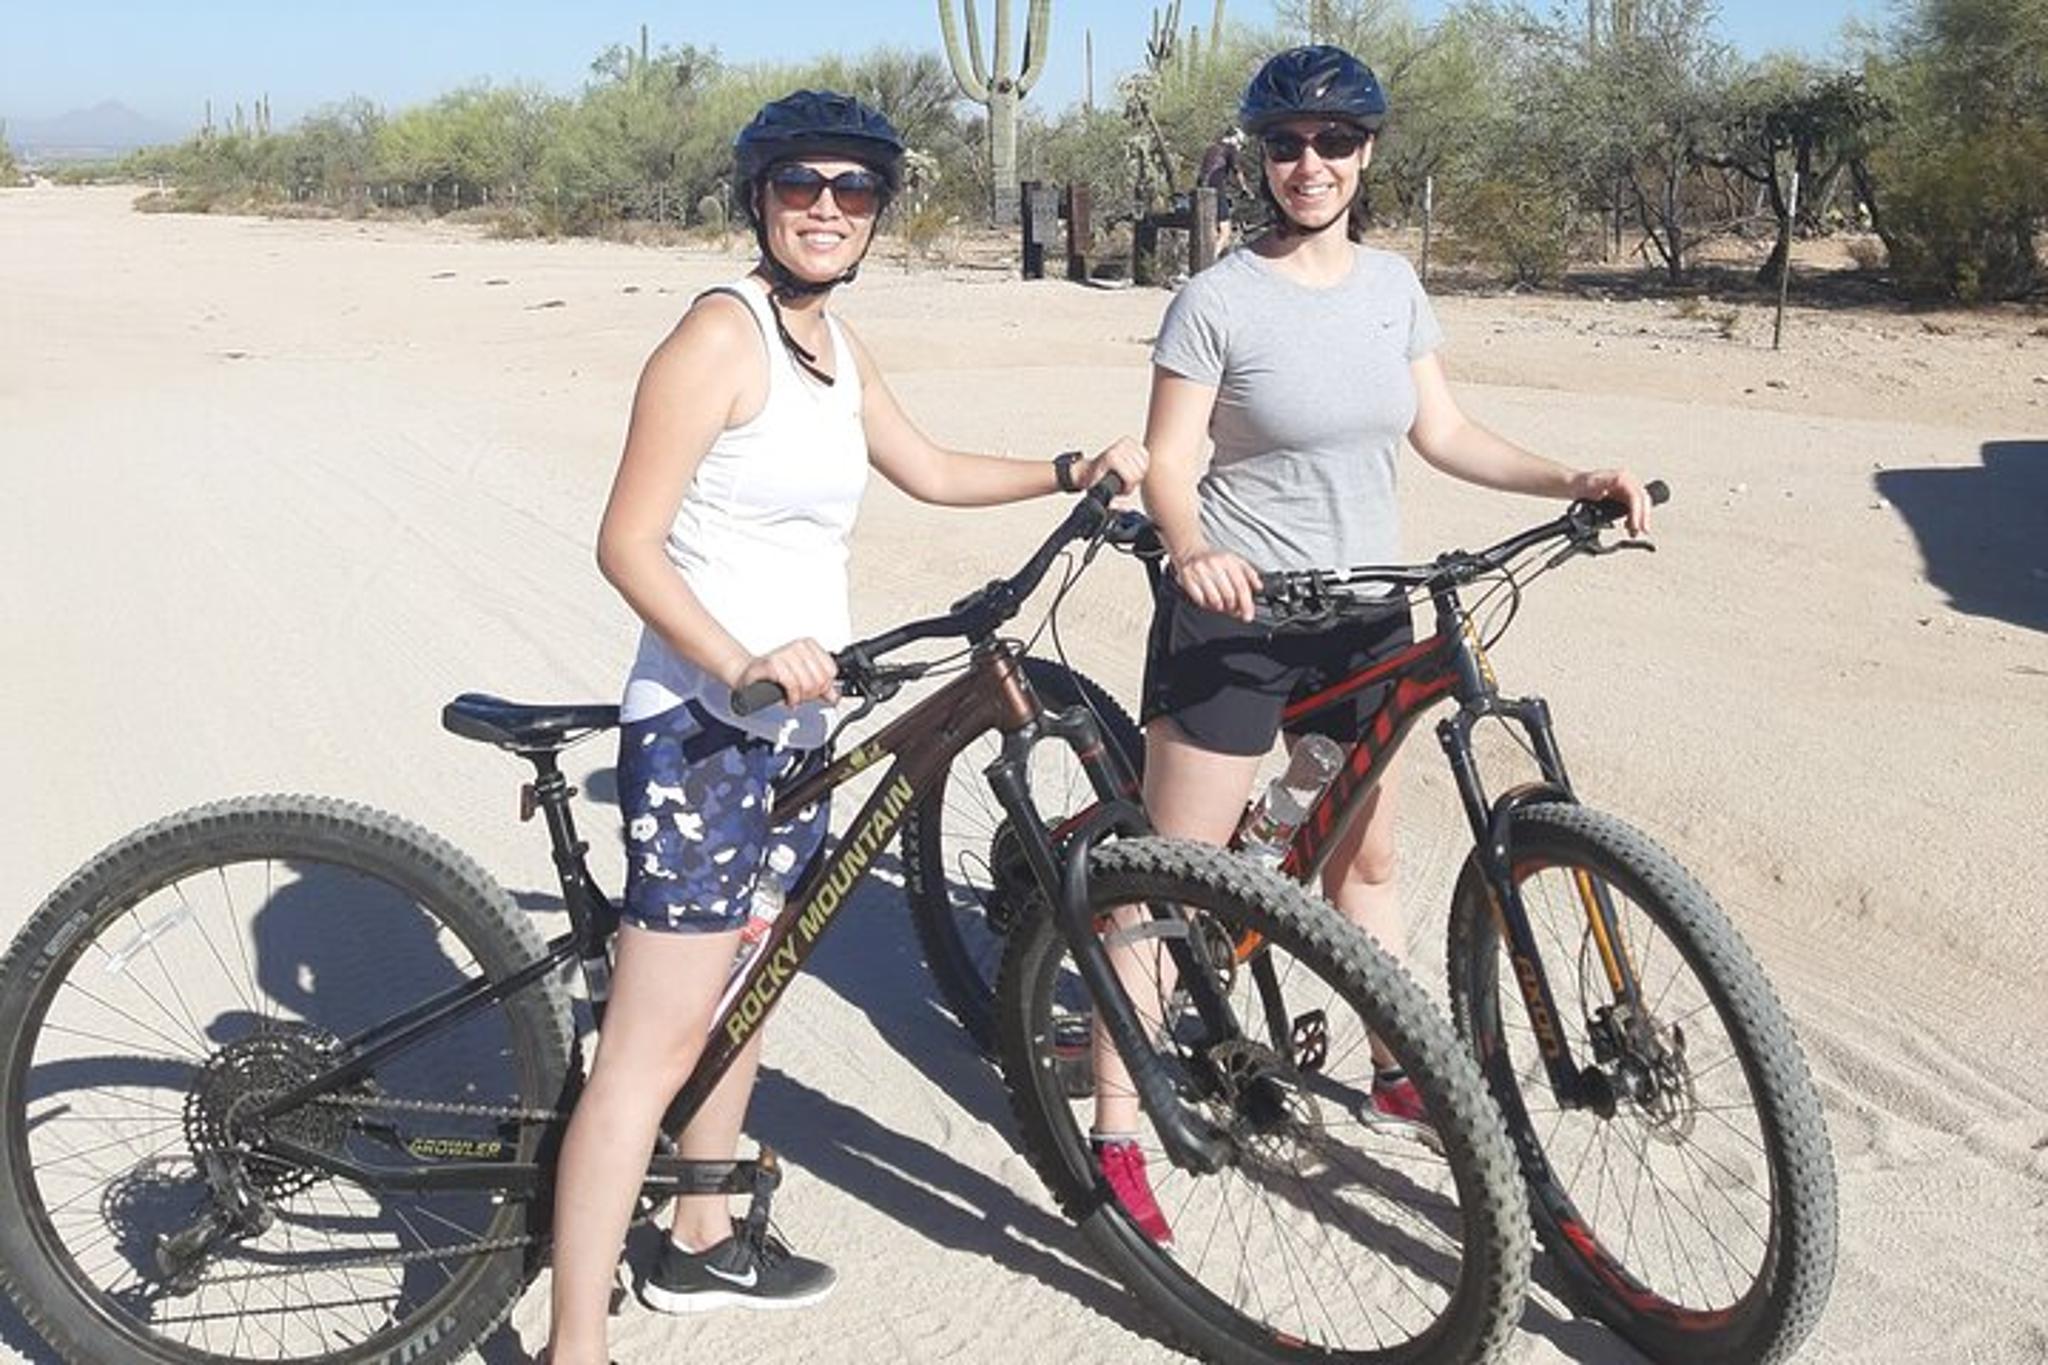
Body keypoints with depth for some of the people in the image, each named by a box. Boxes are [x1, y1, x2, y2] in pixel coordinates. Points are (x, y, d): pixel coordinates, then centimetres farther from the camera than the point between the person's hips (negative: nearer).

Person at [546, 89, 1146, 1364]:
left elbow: (931, 471, 26)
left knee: (744, 991, 20)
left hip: (793, 722, 9)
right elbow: (628, 543, -19)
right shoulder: (722, 333, -15)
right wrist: (742, 662, -32)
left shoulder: (836, 345, 12)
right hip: (703, 727, -9)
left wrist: (1075, 469, 19)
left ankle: (704, 1243, 37)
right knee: (656, 1042, -9)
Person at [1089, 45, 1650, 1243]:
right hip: (1234, 619, -5)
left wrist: (1572, 481, 0)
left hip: (1365, 612, 6)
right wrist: (1192, 549, -32)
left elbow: (1442, 433, 10)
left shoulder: (1393, 286, 5)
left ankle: (1397, 1073, 37)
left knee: (1366, 856, 18)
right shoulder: (1218, 299, -11)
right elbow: (1167, 462, -12)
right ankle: (1117, 1133, 6)